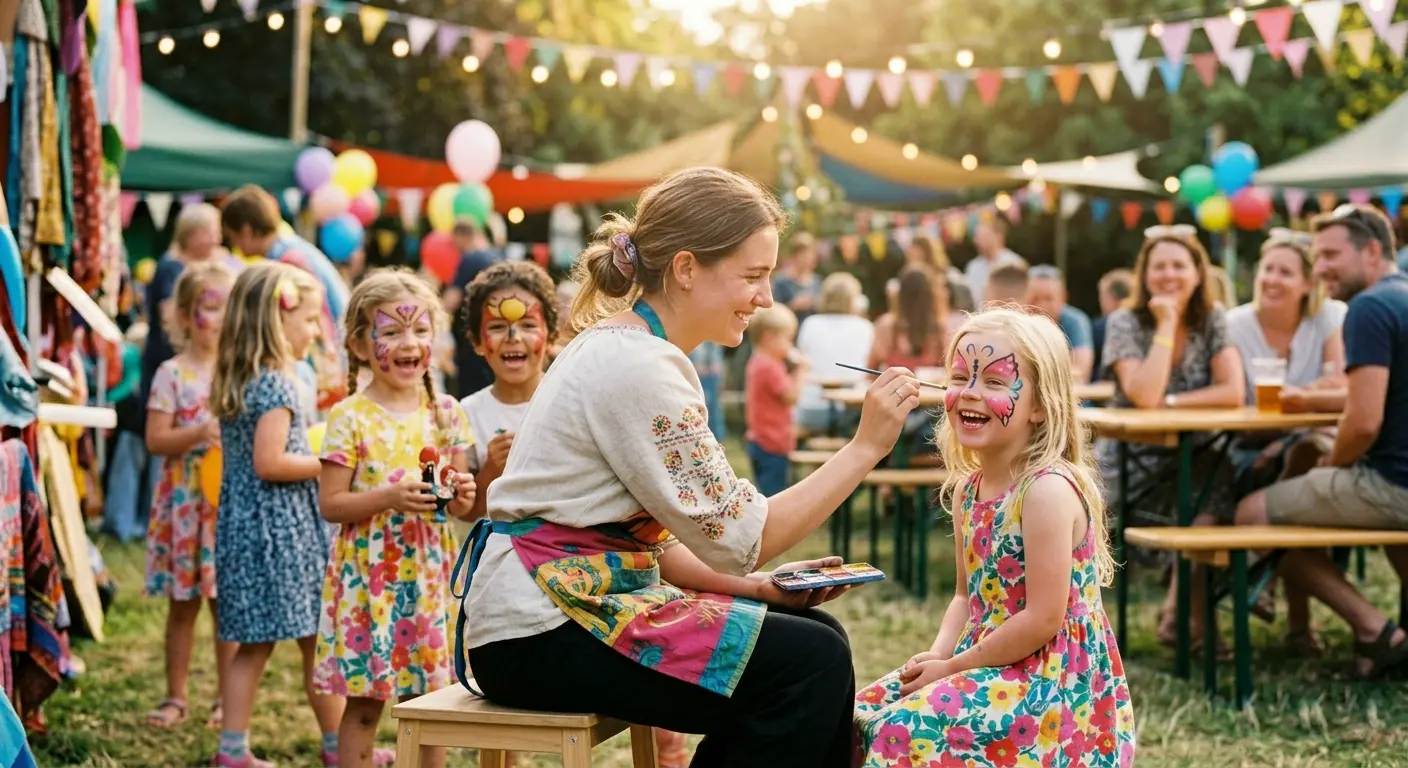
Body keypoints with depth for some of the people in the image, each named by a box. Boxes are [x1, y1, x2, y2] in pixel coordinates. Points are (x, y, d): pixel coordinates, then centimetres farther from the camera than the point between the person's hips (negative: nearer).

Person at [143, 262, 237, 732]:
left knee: (228, 602, 5)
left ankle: (228, 698, 14)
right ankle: (175, 696, 17)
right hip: (185, 503, -1)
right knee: (182, 603, 7)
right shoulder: (173, 374, -3)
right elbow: (156, 440, -8)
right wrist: (200, 433, -21)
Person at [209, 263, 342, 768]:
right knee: (318, 640, 3)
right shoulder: (277, 384, -17)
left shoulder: (235, 382, 11)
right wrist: (328, 464, -12)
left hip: (242, 523, 9)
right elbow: (269, 463, -22)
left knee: (254, 644, 12)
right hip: (282, 528, -9)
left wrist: (312, 456, 15)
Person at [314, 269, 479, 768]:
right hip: (368, 575, -3)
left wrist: (461, 496, -10)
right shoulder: (351, 418, -6)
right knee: (363, 706, 2)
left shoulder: (445, 414, 5)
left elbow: (462, 507, 12)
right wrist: (389, 498, -22)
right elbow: (330, 504, -8)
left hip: (430, 576, 3)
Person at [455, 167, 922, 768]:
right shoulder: (639, 366, -18)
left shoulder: (622, 346, 12)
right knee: (810, 662, -14)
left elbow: (658, 536, 14)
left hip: (582, 601, 10)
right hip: (538, 635, -10)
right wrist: (865, 447, -13)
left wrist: (758, 586, 1)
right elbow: (736, 539, -17)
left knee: (814, 633, 8)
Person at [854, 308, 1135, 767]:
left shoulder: (1048, 490, -19)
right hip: (989, 669, 9)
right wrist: (937, 656, -2)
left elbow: (1043, 619, -21)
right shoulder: (968, 489, 8)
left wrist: (952, 668, -13)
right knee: (864, 717, 6)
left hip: (1053, 680, -9)